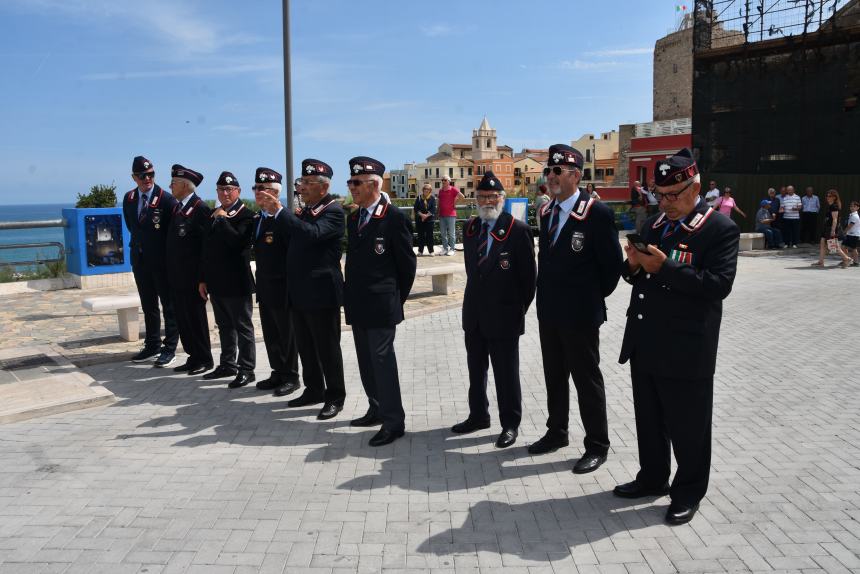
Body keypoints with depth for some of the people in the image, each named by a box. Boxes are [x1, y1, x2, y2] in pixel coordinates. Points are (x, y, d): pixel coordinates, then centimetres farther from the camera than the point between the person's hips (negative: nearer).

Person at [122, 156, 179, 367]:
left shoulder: (166, 198, -13)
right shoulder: (129, 198, 6)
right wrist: (138, 243, 14)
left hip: (162, 260, -6)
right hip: (139, 258, 6)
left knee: (169, 305, 2)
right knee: (148, 305, 14)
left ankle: (169, 348, 8)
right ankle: (152, 346, 26)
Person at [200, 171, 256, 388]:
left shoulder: (245, 215, -9)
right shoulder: (214, 214, 14)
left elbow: (238, 241, -27)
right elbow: (207, 248, 17)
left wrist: (222, 219, -18)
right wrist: (204, 279, 15)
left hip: (236, 283, -7)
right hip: (216, 282, 8)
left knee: (243, 327, 1)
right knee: (225, 327, 17)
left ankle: (246, 369, 8)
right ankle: (227, 364, 28)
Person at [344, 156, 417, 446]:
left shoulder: (395, 218, -11)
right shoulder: (353, 219, 12)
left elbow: (407, 264, -6)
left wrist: (396, 299, 0)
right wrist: (351, 296, 12)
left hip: (381, 305, -8)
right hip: (358, 305, 8)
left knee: (382, 360, -5)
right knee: (366, 360, 15)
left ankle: (393, 421, 4)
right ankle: (377, 409, 29)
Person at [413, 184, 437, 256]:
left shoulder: (432, 198, 3)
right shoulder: (419, 198, 5)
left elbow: (433, 209, -5)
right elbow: (415, 208, 0)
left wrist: (426, 215, -15)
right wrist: (422, 215, -13)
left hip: (429, 219, -1)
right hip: (419, 219, 1)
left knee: (429, 235, 0)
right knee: (420, 235, 4)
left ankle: (431, 251, 7)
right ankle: (420, 251, 11)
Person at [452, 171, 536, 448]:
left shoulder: (518, 230, -11)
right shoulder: (470, 228, 7)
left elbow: (528, 275, -7)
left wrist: (520, 309, -4)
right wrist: (477, 297, 13)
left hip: (504, 316, -6)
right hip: (474, 314, 6)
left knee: (506, 373, 5)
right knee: (476, 369, 17)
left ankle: (510, 424, 19)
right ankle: (478, 416, 33)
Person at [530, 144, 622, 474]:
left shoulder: (597, 213, -15)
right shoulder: (547, 212, 8)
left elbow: (612, 264, -10)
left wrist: (594, 297, -1)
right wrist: (547, 296, 11)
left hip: (580, 315, -7)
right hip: (549, 312, 7)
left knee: (587, 380, 4)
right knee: (554, 377, 18)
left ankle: (597, 446, 17)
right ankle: (556, 432, 35)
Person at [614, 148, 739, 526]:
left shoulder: (721, 229, -10)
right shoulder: (655, 225, 12)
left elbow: (719, 284, -21)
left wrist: (664, 268, -26)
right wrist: (634, 266, -6)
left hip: (686, 351, -7)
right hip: (645, 345, 7)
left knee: (687, 427, 7)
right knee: (648, 420, 19)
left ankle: (688, 492, 24)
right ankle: (652, 478, 36)